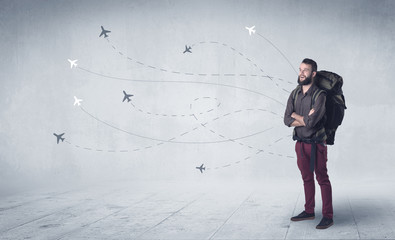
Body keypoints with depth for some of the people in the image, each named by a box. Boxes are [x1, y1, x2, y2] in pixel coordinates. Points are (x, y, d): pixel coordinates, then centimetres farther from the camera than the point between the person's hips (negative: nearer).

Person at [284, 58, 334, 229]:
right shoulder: (294, 94, 5)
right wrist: (305, 119, -17)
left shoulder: (320, 95, -15)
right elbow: (287, 120, -4)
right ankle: (309, 211, 27)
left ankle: (328, 216, 6)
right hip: (300, 143, 6)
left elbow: (311, 122, -25)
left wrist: (295, 115, -8)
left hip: (316, 143, -6)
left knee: (322, 179, -1)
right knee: (307, 178, 15)